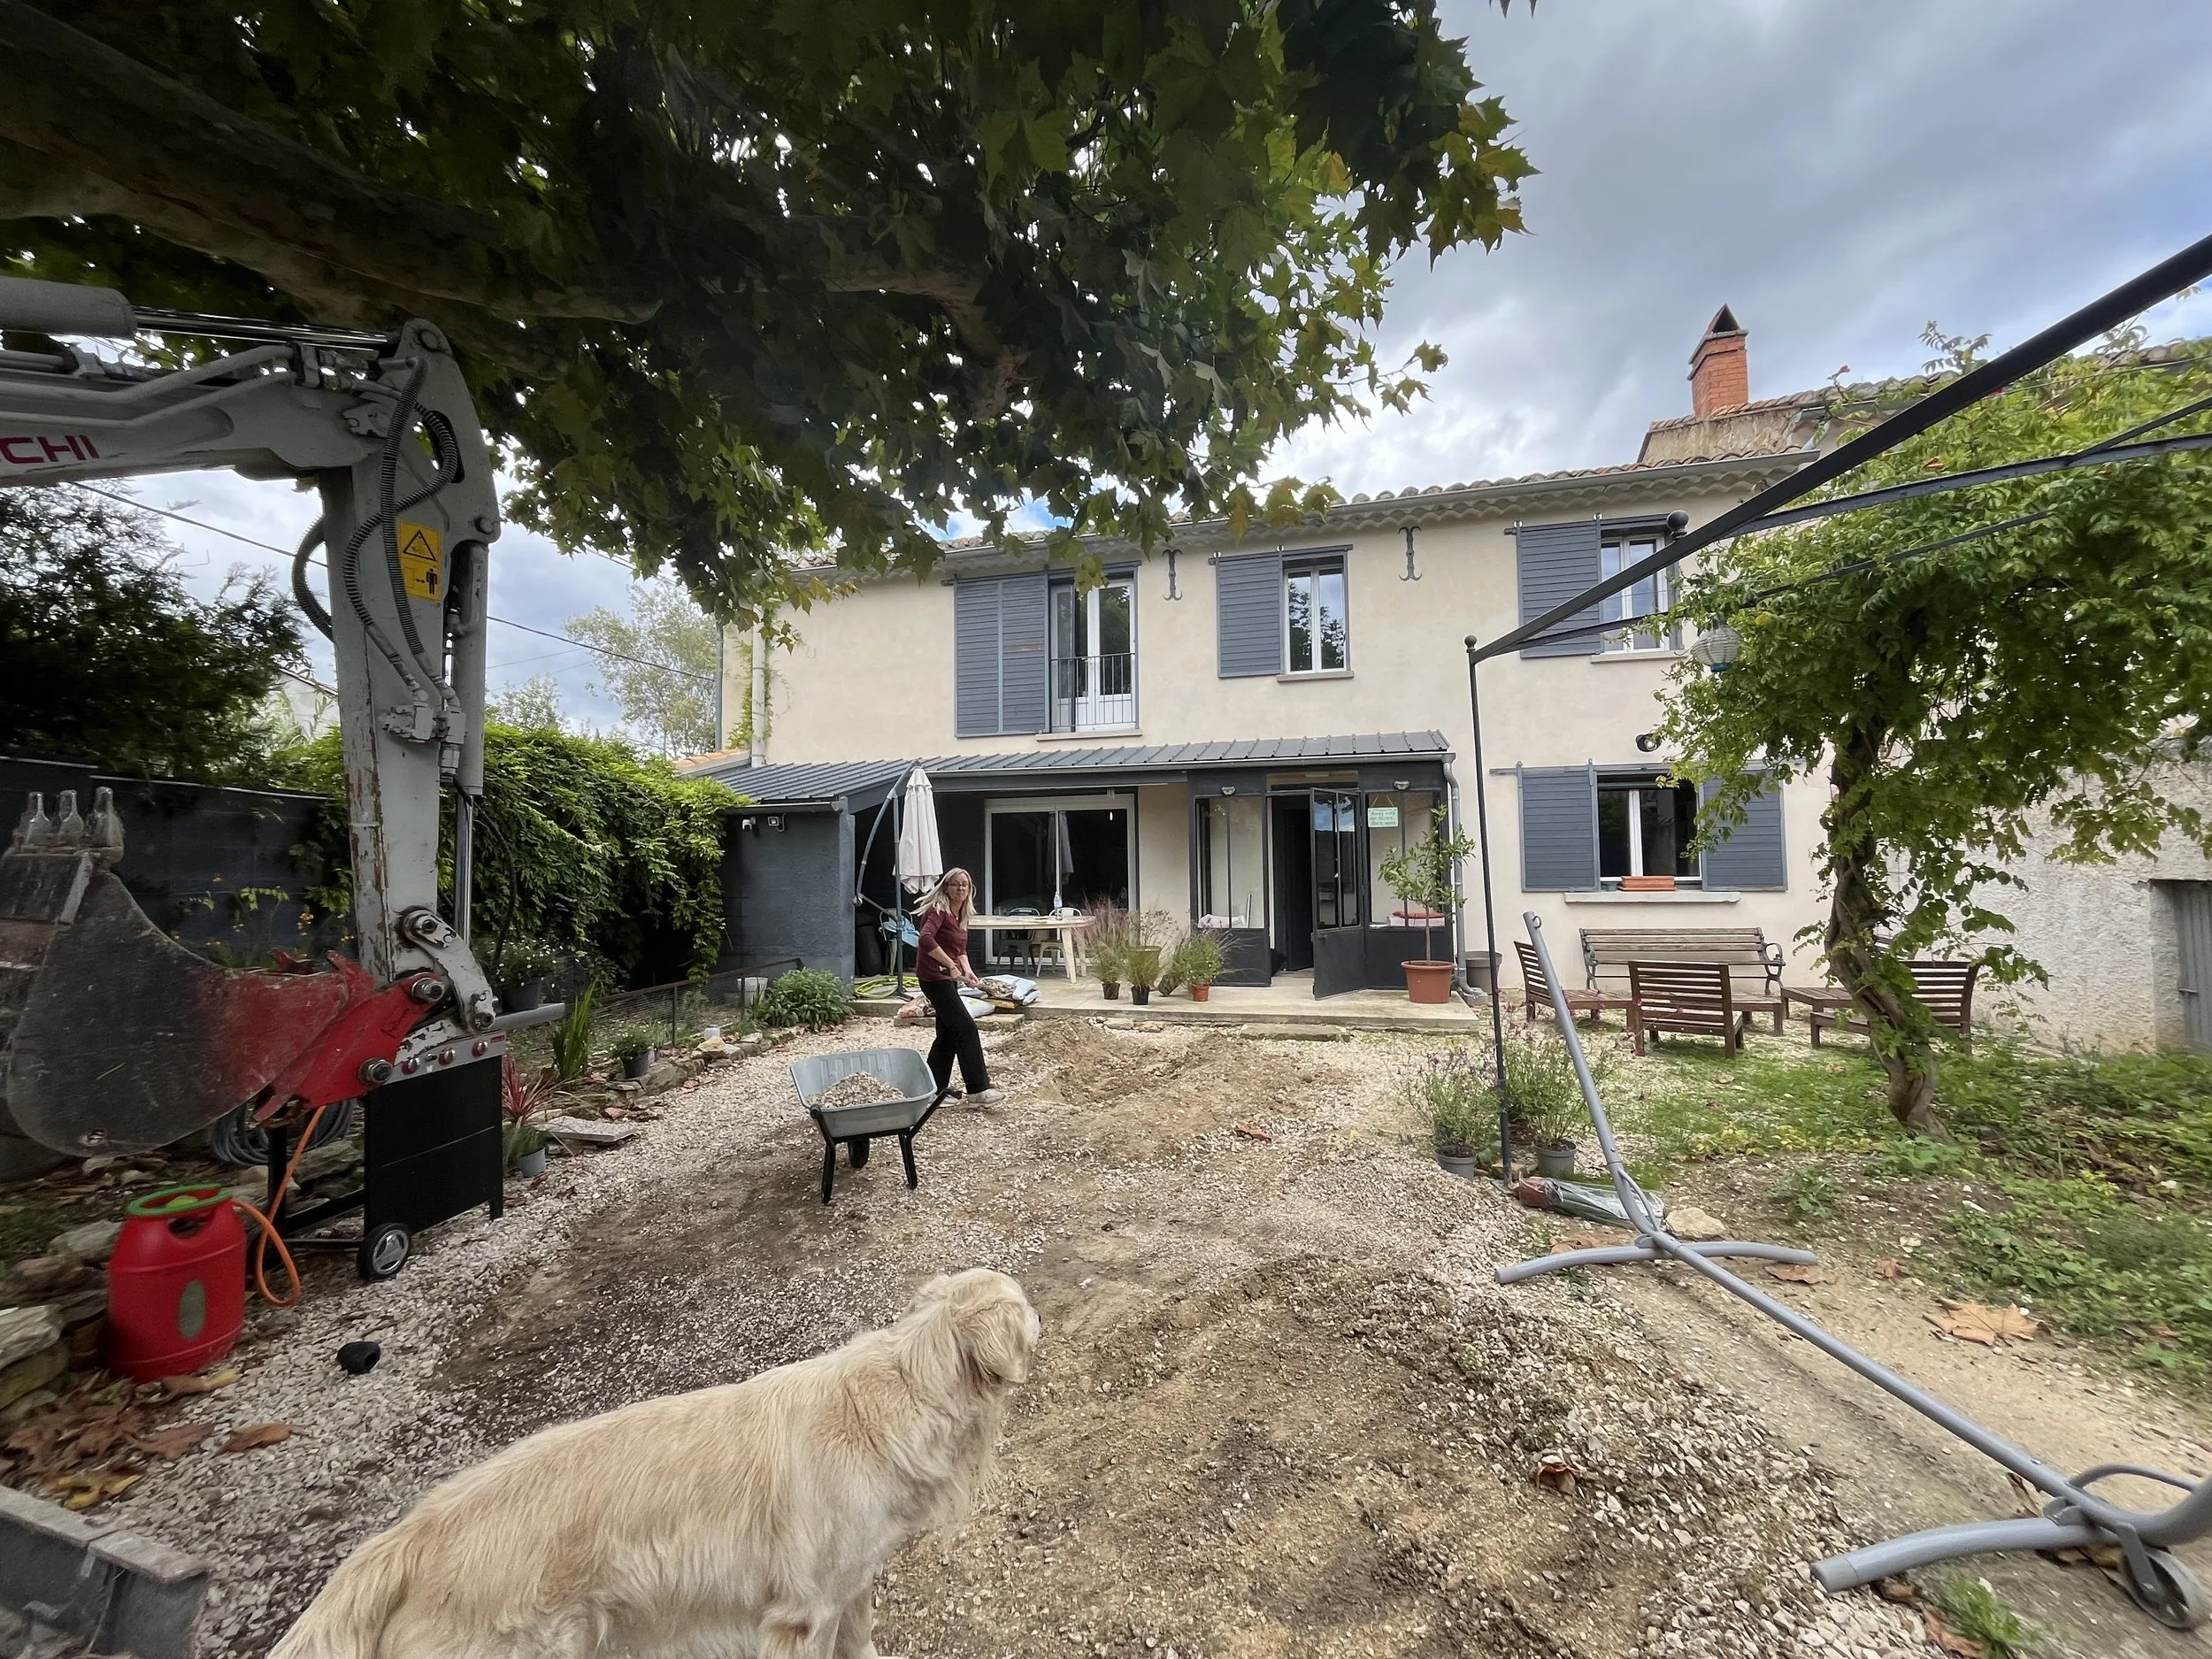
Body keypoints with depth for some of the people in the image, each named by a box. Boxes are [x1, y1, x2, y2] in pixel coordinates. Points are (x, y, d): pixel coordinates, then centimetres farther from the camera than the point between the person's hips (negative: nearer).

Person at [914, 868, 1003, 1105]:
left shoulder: (961, 915, 11)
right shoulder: (939, 910, -16)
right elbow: (926, 939, -33)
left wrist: (967, 969, 2)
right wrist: (951, 965, -31)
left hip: (947, 978, 9)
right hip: (934, 976, -9)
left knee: (948, 1032, 13)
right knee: (966, 1029, -10)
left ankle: (934, 1089, 24)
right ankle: (978, 1091, -5)